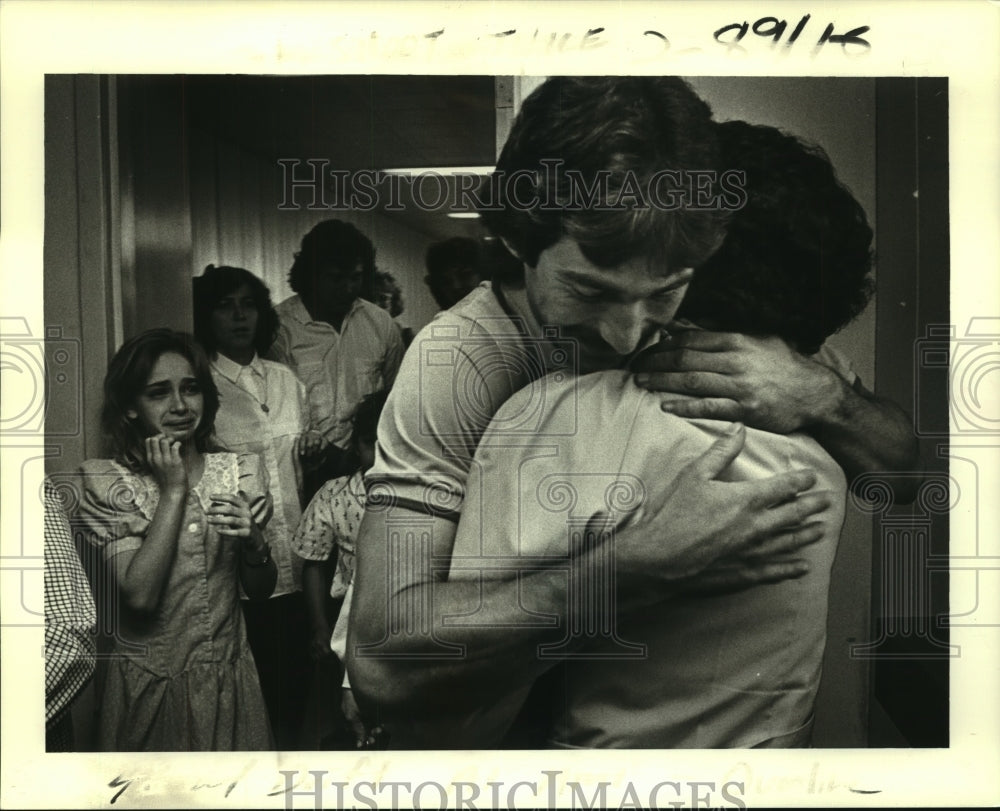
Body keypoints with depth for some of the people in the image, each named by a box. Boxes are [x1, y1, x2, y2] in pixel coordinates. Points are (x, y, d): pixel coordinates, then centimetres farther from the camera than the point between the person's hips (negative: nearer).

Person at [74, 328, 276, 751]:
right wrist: (172, 491, -19)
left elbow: (261, 589, 4)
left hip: (229, 679, 3)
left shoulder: (241, 472, -1)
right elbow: (139, 596, -20)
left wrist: (252, 543, -17)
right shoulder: (105, 483, -8)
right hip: (148, 687, -2)